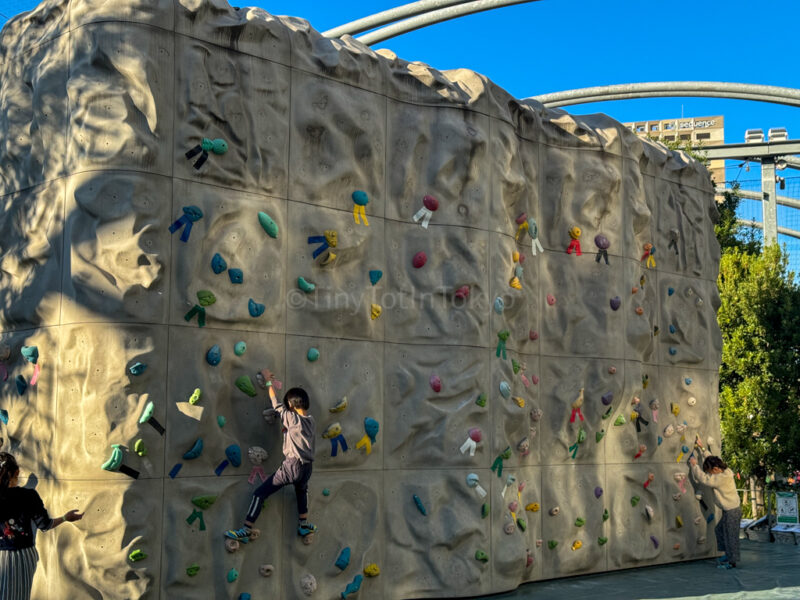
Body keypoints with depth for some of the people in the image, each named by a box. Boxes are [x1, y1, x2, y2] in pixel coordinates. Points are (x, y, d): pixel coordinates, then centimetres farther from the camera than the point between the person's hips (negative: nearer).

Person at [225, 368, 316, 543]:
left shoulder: (291, 418, -7)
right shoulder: (311, 421, 8)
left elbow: (276, 404, 5)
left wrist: (268, 381, 15)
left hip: (291, 466, -7)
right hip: (307, 468, 7)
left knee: (259, 494, -1)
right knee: (302, 490, 39)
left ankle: (245, 531, -5)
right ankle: (304, 525, 42)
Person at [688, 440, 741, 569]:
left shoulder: (721, 478, -26)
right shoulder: (726, 471, 2)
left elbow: (703, 478, -23)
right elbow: (711, 458, 15)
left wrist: (694, 465, -11)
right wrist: (701, 447, 17)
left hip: (732, 511, -10)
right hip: (730, 510, 10)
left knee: (730, 535, 0)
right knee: (719, 530, 21)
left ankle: (732, 561, 10)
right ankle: (728, 554, 31)